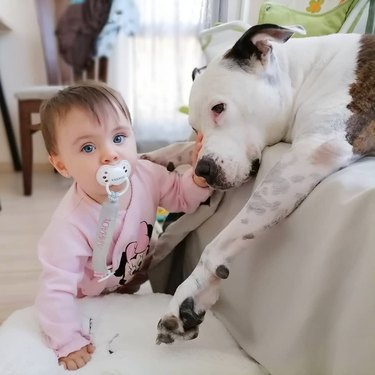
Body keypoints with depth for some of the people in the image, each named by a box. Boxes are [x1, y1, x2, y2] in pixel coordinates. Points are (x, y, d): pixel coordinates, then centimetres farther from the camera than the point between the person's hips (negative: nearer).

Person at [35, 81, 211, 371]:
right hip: (92, 302, -3)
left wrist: (198, 176, -29)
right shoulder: (71, 225, -40)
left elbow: (183, 197, -10)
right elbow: (56, 290, -33)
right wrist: (70, 342, -30)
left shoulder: (147, 175, -26)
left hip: (138, 282, 4)